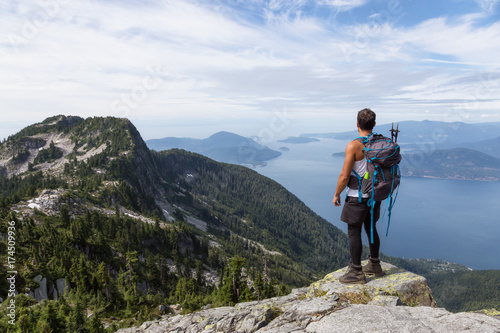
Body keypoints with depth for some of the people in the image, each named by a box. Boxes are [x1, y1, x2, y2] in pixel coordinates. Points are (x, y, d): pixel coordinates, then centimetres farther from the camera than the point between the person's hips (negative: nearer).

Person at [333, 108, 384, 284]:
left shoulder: (353, 146, -19)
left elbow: (344, 176, -19)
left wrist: (336, 195, -5)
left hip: (357, 197, -7)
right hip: (374, 195, 7)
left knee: (354, 232, 3)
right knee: (371, 229, 20)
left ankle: (356, 273, 11)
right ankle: (374, 265, 34)